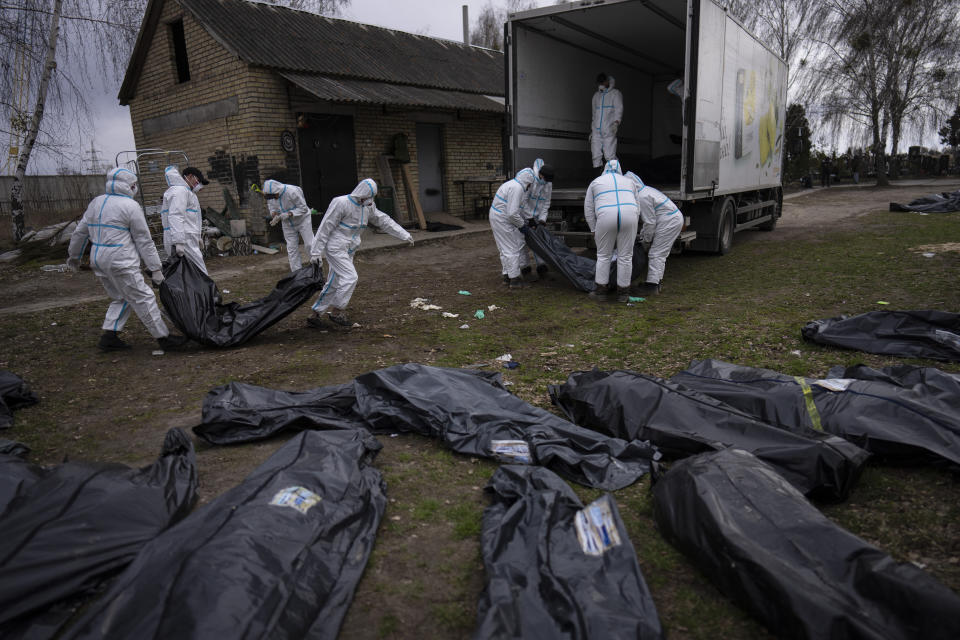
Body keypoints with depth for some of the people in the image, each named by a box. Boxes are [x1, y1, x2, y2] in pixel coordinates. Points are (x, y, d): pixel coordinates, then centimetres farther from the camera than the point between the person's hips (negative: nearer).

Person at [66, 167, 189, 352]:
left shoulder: (96, 202, 14)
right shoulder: (130, 206, -9)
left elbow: (80, 231, 20)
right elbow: (144, 241, -9)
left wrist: (74, 255, 34)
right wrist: (155, 269, -6)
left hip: (98, 260, 8)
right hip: (120, 263, -8)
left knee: (120, 298, 19)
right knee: (143, 298, -3)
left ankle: (109, 337, 15)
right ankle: (164, 338, 0)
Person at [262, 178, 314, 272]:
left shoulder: (292, 191, -29)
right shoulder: (270, 195, -12)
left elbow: (303, 208, -23)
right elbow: (271, 206, 6)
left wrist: (289, 213, -33)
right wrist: (274, 214, -17)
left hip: (302, 220, -5)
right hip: (288, 224, 5)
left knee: (310, 244, -7)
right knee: (291, 248, 5)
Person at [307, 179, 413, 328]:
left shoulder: (367, 207, 6)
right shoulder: (341, 203, -17)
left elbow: (384, 221, 12)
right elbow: (325, 227, -15)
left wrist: (405, 235, 9)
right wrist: (316, 252, -15)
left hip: (347, 250, 8)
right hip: (335, 247, -8)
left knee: (334, 284, 8)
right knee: (350, 278, -14)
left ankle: (315, 315, 17)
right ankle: (336, 312, 0)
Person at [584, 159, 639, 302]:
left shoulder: (596, 182, 20)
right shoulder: (628, 182, 25)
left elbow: (588, 209, 16)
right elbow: (636, 208, 24)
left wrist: (594, 230, 21)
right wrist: (632, 228, 28)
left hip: (606, 218, -2)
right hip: (629, 217, 2)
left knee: (604, 256, 12)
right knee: (625, 256, 10)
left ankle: (601, 291, 17)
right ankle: (623, 293, 17)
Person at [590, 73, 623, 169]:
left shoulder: (615, 93, 6)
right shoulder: (596, 95, 23)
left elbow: (619, 109, -4)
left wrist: (616, 123, -22)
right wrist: (591, 130, 20)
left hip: (609, 130, -5)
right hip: (596, 131, 5)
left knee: (610, 156, -14)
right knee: (596, 156, -1)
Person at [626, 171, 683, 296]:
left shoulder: (642, 198, -19)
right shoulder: (645, 190, 14)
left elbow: (650, 222, -17)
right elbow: (648, 219, 18)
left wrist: (646, 241, -6)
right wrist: (642, 237, 16)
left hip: (669, 222, -11)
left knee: (656, 254, -9)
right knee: (660, 254, 15)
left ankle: (652, 285, -8)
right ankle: (656, 282, 22)